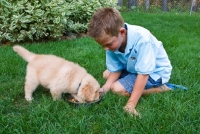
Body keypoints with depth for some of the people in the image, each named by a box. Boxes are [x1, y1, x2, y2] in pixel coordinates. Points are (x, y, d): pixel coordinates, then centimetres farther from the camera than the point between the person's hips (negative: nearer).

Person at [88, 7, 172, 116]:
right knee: (106, 74, 10)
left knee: (117, 88, -19)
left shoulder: (141, 39, -37)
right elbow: (115, 70, -8)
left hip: (155, 72, -7)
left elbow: (143, 74, -33)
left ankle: (157, 88, -9)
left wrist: (131, 105, -34)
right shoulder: (112, 42, -18)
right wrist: (103, 90, -25)